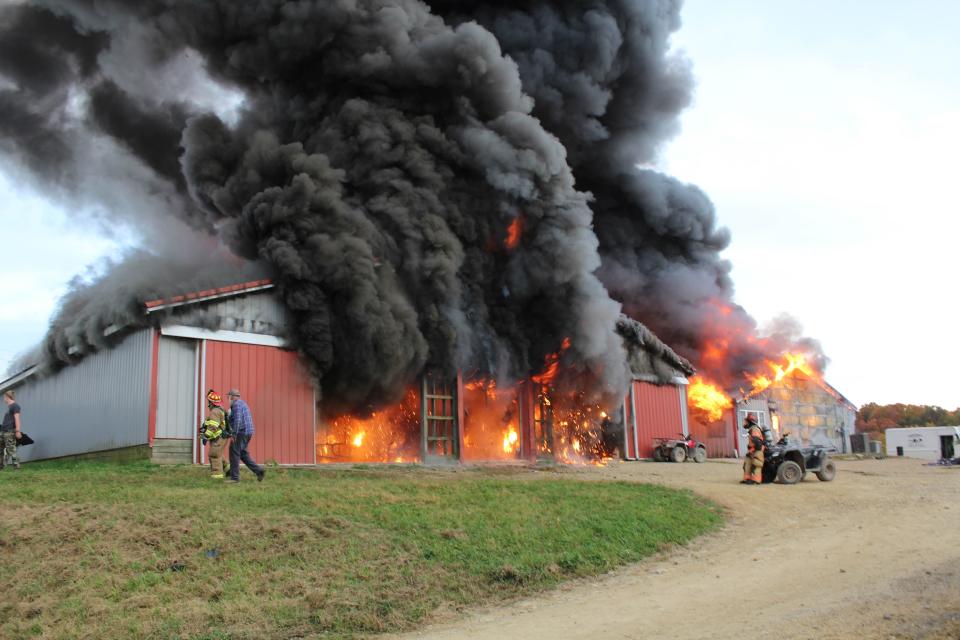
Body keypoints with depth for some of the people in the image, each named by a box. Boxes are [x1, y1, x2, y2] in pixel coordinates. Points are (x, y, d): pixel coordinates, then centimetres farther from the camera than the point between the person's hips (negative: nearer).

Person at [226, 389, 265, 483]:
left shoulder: (236, 405, -12)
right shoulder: (242, 403, 21)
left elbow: (237, 420, -23)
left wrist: (234, 434, -23)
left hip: (241, 432, -10)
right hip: (247, 432, 10)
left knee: (234, 454, -3)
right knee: (243, 453, 14)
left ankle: (234, 477, -1)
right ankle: (259, 470, 8)